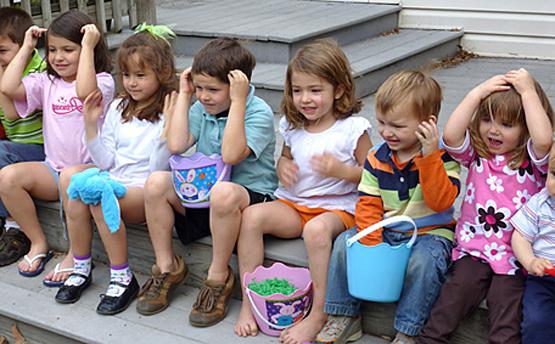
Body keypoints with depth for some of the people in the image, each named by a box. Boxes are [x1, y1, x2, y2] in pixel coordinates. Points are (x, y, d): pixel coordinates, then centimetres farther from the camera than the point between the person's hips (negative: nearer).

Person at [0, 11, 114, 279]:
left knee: (71, 178, -39)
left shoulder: (102, 80, -2)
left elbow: (85, 92, -27)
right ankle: (38, 244, -2)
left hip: (92, 167, -5)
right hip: (53, 168, 5)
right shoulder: (46, 82, 12)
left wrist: (88, 47, -17)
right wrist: (26, 48, 4)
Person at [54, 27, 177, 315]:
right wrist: (90, 124, 4)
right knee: (76, 196, -25)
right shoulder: (118, 108, 15)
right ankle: (81, 268, -4)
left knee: (100, 197, -33)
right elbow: (106, 162, 12)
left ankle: (123, 279, -18)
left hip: (145, 192, -5)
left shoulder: (168, 114, -4)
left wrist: (167, 128, -21)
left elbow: (158, 169, -10)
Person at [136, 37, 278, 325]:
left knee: (223, 193, -40)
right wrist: (183, 95, -4)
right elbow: (176, 145, -9)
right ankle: (166, 267, -3)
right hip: (202, 190, 6)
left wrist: (237, 102, -27)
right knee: (156, 182, -17)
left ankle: (218, 276, -18)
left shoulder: (259, 113, -13)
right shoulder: (201, 108, 7)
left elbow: (231, 155, -28)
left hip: (249, 192, -6)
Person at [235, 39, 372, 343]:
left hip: (337, 207, -5)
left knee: (317, 229, -39)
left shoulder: (353, 128, -6)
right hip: (292, 204, 5)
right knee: (251, 216, -22)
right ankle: (248, 302, -15)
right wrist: (283, 168, 1)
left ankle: (318, 315, -25)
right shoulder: (291, 126, 9)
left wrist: (341, 170, -20)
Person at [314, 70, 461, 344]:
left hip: (430, 232, -4)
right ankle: (344, 316, 0)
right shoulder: (376, 158, 1)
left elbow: (441, 202, -24)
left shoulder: (441, 156, -11)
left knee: (423, 260, -34)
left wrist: (429, 157, -31)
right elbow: (368, 203, -1)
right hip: (385, 230, 5)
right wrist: (371, 242, -17)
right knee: (345, 242, -13)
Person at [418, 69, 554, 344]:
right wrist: (478, 92, -9)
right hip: (474, 249, 2)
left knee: (505, 301, -18)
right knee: (454, 296, -16)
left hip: (515, 255, -2)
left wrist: (528, 91, -14)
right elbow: (450, 135, -12)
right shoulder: (476, 154, 8)